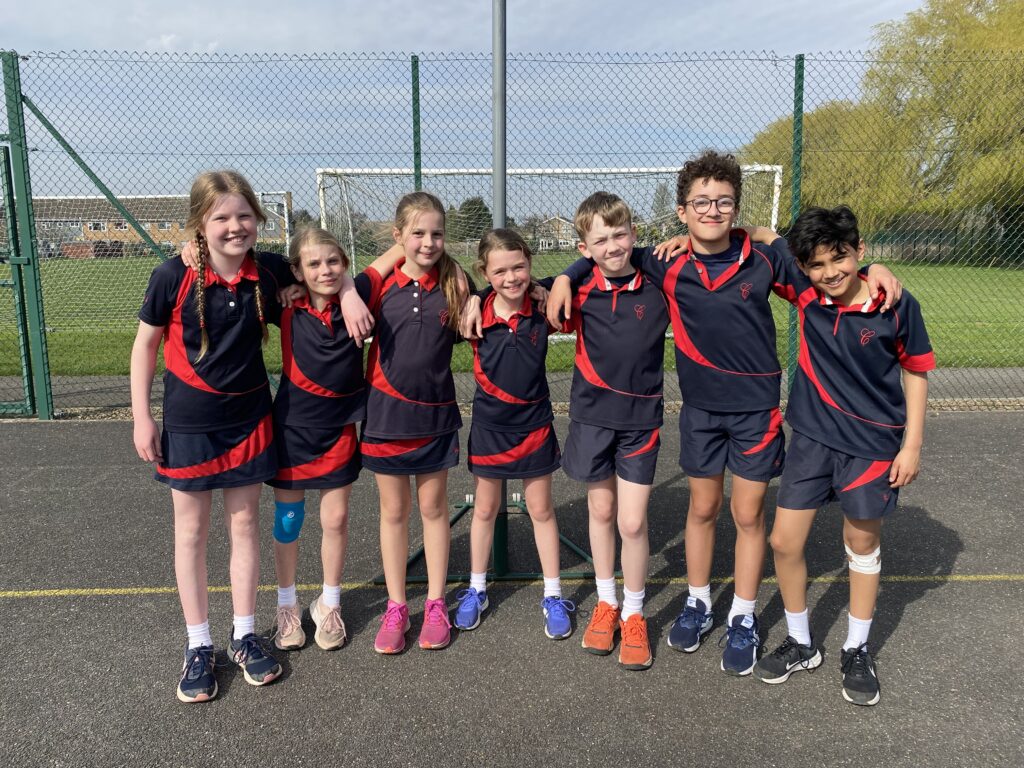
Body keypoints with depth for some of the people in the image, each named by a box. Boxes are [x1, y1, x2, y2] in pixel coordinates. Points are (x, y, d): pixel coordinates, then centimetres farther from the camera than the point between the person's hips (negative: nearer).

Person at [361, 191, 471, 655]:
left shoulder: (454, 283, -4)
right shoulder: (380, 284, -5)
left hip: (436, 414, 0)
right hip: (386, 410, 0)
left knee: (433, 507, 12)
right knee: (393, 511, 11)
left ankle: (435, 604, 27)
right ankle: (395, 607, 25)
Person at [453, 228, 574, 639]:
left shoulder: (543, 309, -14)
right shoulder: (474, 314, -13)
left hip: (534, 424, 0)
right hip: (489, 425, 0)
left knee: (541, 510, 12)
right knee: (485, 509, 16)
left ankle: (553, 596, 25)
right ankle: (476, 590, 33)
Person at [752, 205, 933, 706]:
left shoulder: (896, 306, -14)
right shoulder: (805, 295, -9)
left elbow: (916, 372, -2)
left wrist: (912, 444, -4)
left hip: (873, 444, -2)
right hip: (812, 437, 3)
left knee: (862, 544, 13)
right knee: (784, 542, 3)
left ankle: (857, 652, 33)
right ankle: (800, 644, 26)